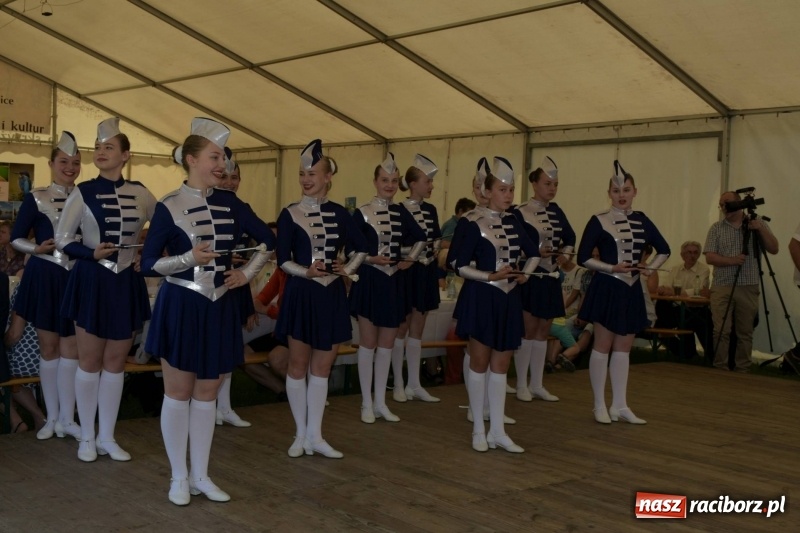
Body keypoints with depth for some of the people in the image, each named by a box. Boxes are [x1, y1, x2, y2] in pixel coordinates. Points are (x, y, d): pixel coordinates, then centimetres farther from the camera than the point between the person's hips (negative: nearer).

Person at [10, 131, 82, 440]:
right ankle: (52, 418, 18)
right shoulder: (36, 198, -3)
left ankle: (67, 419, 11)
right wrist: (37, 249, -18)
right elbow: (16, 239, -1)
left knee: (71, 349, 3)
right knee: (49, 348, 7)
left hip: (78, 278, 2)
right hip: (45, 278, -2)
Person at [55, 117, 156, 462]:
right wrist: (92, 253, -18)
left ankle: (107, 438, 20)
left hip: (126, 283, 2)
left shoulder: (140, 194, 2)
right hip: (91, 281, -2)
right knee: (89, 361, 4)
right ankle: (87, 438, 18)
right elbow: (62, 239, -3)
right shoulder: (83, 192, -3)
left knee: (115, 362, 8)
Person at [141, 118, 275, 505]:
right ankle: (179, 477, 18)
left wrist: (247, 274, 5)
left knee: (207, 393, 10)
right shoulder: (169, 207, -9)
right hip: (181, 307, -4)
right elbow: (148, 264, -10)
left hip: (220, 308, 4)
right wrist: (190, 258, -23)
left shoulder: (229, 203, 3)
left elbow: (268, 240, 14)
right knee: (178, 393, 4)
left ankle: (200, 475, 21)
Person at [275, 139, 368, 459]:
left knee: (322, 368, 9)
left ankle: (315, 436, 18)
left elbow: (361, 247, 15)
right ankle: (301, 434, 18)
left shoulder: (339, 214, 5)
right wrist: (306, 272, -23)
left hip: (332, 296, 3)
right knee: (298, 365, 5)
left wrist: (349, 269, -1)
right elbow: (282, 260, -7)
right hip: (301, 295, -3)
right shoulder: (289, 214, -4)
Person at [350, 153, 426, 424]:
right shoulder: (362, 213, -6)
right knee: (368, 343, 2)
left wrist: (411, 258, 7)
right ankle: (367, 403, 12)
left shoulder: (401, 213, 7)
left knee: (386, 345, 9)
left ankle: (380, 402, 18)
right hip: (369, 281, -5)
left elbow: (421, 238, 21)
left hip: (393, 283, 5)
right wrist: (369, 259, -20)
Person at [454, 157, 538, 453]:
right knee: (480, 362, 4)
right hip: (482, 298, -6)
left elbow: (534, 253, 19)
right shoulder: (474, 224, -9)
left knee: (501, 365, 8)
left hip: (509, 299, 6)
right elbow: (461, 267, -11)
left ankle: (497, 430, 15)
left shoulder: (513, 222, 8)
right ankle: (479, 429, 14)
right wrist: (491, 276, -21)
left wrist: (525, 274, 2)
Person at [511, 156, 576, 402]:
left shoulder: (556, 211, 9)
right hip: (529, 279, -6)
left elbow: (570, 239, 18)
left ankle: (537, 384, 18)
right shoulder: (520, 213, -10)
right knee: (529, 329, -2)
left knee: (543, 330, 10)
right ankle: (521, 385, 9)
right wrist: (535, 253, -22)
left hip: (551, 280, 6)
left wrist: (565, 254, -1)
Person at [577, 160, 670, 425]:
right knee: (603, 346, 1)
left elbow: (664, 250, 17)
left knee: (623, 348, 9)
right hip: (606, 289, -5)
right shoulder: (598, 221, -7)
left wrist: (651, 268, 1)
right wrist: (611, 268, -17)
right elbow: (583, 258, -9)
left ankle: (620, 405, 16)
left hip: (632, 290, 5)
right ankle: (600, 405, 11)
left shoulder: (641, 220, 7)